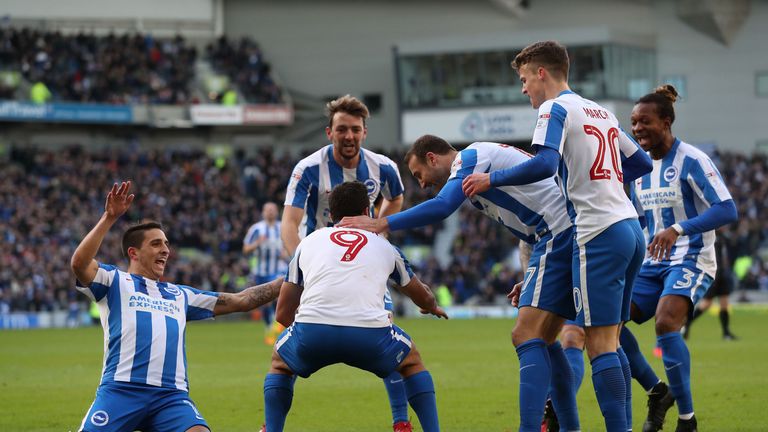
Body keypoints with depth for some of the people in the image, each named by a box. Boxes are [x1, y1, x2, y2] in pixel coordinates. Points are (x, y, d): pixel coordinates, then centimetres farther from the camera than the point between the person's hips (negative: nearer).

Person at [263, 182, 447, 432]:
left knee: (279, 364, 33)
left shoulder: (308, 242, 27)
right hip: (370, 333, 0)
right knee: (412, 362, 31)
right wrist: (432, 306, 70)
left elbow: (283, 313, 30)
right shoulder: (384, 246, 27)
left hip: (311, 330, 0)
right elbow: (423, 297, 45)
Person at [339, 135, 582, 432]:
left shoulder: (469, 158, -2)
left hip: (558, 234, -10)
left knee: (526, 336, -15)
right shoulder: (484, 156, 27)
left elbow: (442, 207, -19)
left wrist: (381, 224, -15)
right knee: (543, 341, 14)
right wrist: (533, 279, 20)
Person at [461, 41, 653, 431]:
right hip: (630, 227, 8)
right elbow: (642, 163, 26)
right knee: (610, 342, 12)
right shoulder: (602, 112, 19)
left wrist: (492, 179, -11)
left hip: (599, 234, -8)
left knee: (599, 344, -8)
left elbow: (544, 164, -22)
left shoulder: (556, 109, -5)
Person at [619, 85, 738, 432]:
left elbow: (727, 210, -21)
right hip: (653, 264, 8)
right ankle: (657, 392, 8)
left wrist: (678, 229, -31)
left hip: (691, 261, -7)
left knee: (665, 323, -30)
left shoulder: (691, 161, -12)